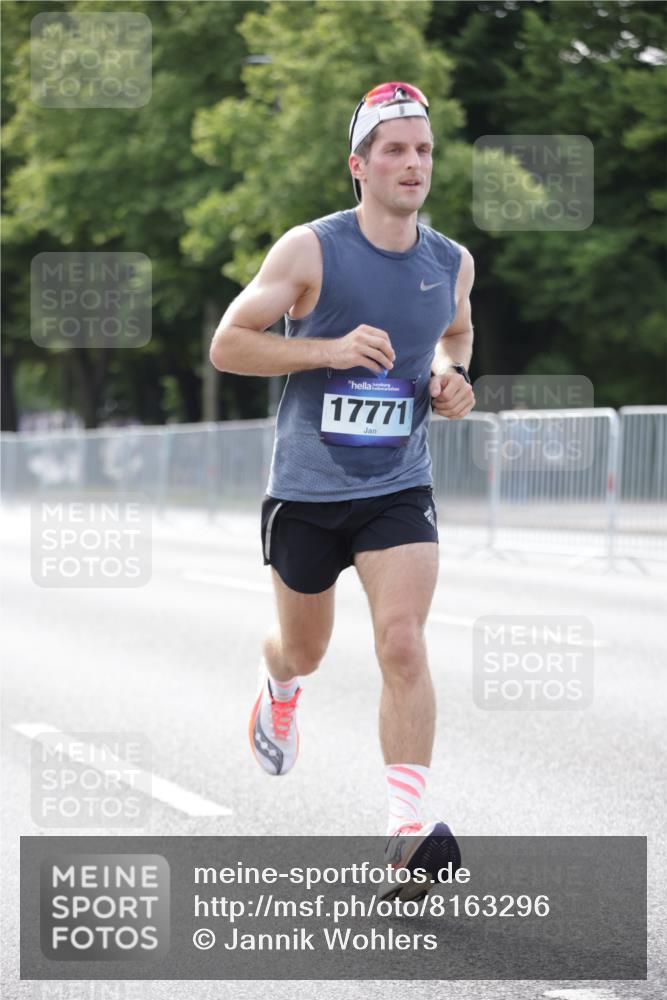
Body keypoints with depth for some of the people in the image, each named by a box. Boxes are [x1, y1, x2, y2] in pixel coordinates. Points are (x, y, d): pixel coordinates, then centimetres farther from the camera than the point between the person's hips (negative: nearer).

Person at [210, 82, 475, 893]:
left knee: (403, 643, -17)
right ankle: (279, 691, 55)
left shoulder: (452, 263, 2)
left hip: (399, 490, 1)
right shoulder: (310, 250, -11)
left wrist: (452, 377, 2)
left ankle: (407, 828, -19)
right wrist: (329, 349, -21)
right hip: (306, 490, -1)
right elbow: (226, 344, -9)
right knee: (303, 651, 16)